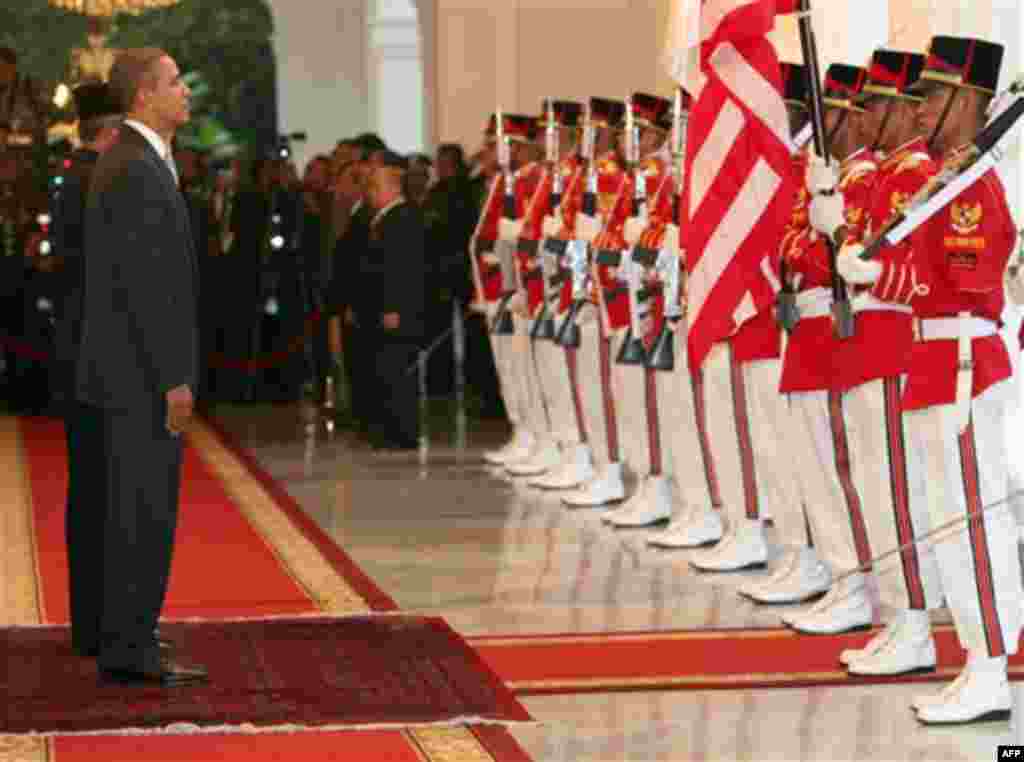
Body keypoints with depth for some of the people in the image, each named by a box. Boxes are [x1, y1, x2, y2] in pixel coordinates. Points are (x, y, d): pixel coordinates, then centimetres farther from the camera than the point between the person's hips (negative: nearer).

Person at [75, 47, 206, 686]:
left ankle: (125, 645, 18)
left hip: (135, 370, 10)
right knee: (145, 513, -6)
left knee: (139, 512, 13)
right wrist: (173, 379, -21)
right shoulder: (137, 169, -17)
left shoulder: (131, 164, 16)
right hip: (144, 371, -10)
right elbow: (145, 283, -22)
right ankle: (130, 650, -2)